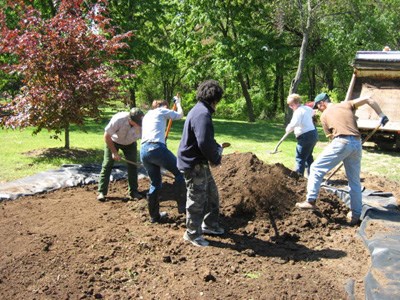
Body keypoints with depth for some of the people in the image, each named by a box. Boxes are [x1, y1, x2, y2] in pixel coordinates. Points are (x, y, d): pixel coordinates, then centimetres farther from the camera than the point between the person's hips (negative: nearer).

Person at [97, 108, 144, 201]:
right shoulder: (118, 119, -39)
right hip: (113, 141, -2)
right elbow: (107, 136, -26)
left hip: (130, 143, 2)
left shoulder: (142, 124, -33)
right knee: (107, 165, -6)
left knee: (133, 165, -4)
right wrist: (114, 152, -25)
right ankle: (101, 192, 1)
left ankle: (133, 192, 7)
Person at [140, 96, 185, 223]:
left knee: (155, 183, 16)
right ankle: (182, 205, 6)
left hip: (143, 150, 8)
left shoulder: (147, 115, 30)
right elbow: (180, 115, 19)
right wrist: (178, 103, 36)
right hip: (156, 148, -8)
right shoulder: (162, 111, 10)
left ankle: (154, 216, 21)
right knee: (180, 172, 5)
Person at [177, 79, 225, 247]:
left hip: (200, 163, 11)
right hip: (193, 164, -11)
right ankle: (192, 234, 17)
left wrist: (217, 148, 8)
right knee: (197, 200, 2)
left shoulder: (200, 110, 12)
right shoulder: (203, 114, -22)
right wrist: (216, 158, -15)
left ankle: (210, 225, 36)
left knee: (212, 193, 21)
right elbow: (204, 142, -31)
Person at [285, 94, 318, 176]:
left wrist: (288, 130, -12)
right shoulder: (306, 108, 14)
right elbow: (312, 112, 39)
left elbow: (293, 124, -30)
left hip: (306, 136, -10)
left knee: (300, 157, -7)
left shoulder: (298, 111, -16)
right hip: (313, 134, 10)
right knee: (308, 156, 21)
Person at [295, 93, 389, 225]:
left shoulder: (324, 115, 13)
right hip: (357, 144, 5)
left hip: (341, 142, -5)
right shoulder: (346, 104, 21)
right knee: (355, 181, 13)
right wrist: (381, 115, 17)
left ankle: (311, 201, -1)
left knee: (316, 168, 6)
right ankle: (355, 215, 18)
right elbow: (368, 99, 13)